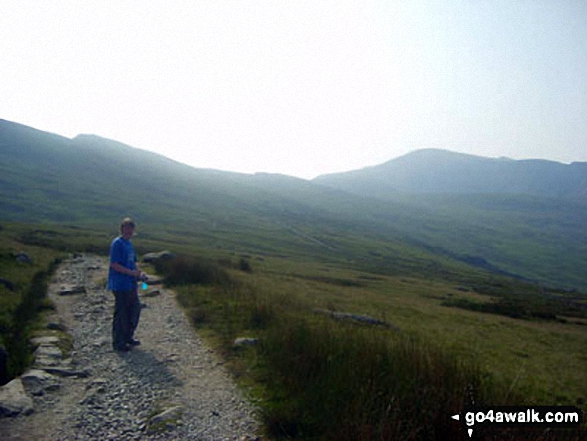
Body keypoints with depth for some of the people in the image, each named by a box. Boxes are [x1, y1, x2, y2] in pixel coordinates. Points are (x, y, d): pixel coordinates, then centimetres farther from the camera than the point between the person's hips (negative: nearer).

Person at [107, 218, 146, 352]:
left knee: (135, 310, 16)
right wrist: (132, 272, -23)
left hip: (131, 284, 9)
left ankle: (128, 337, 31)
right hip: (120, 286, -9)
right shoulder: (117, 244, -14)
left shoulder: (129, 244, 13)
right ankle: (118, 343, 13)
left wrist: (139, 274, 4)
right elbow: (114, 265, -19)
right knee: (121, 314, 0)